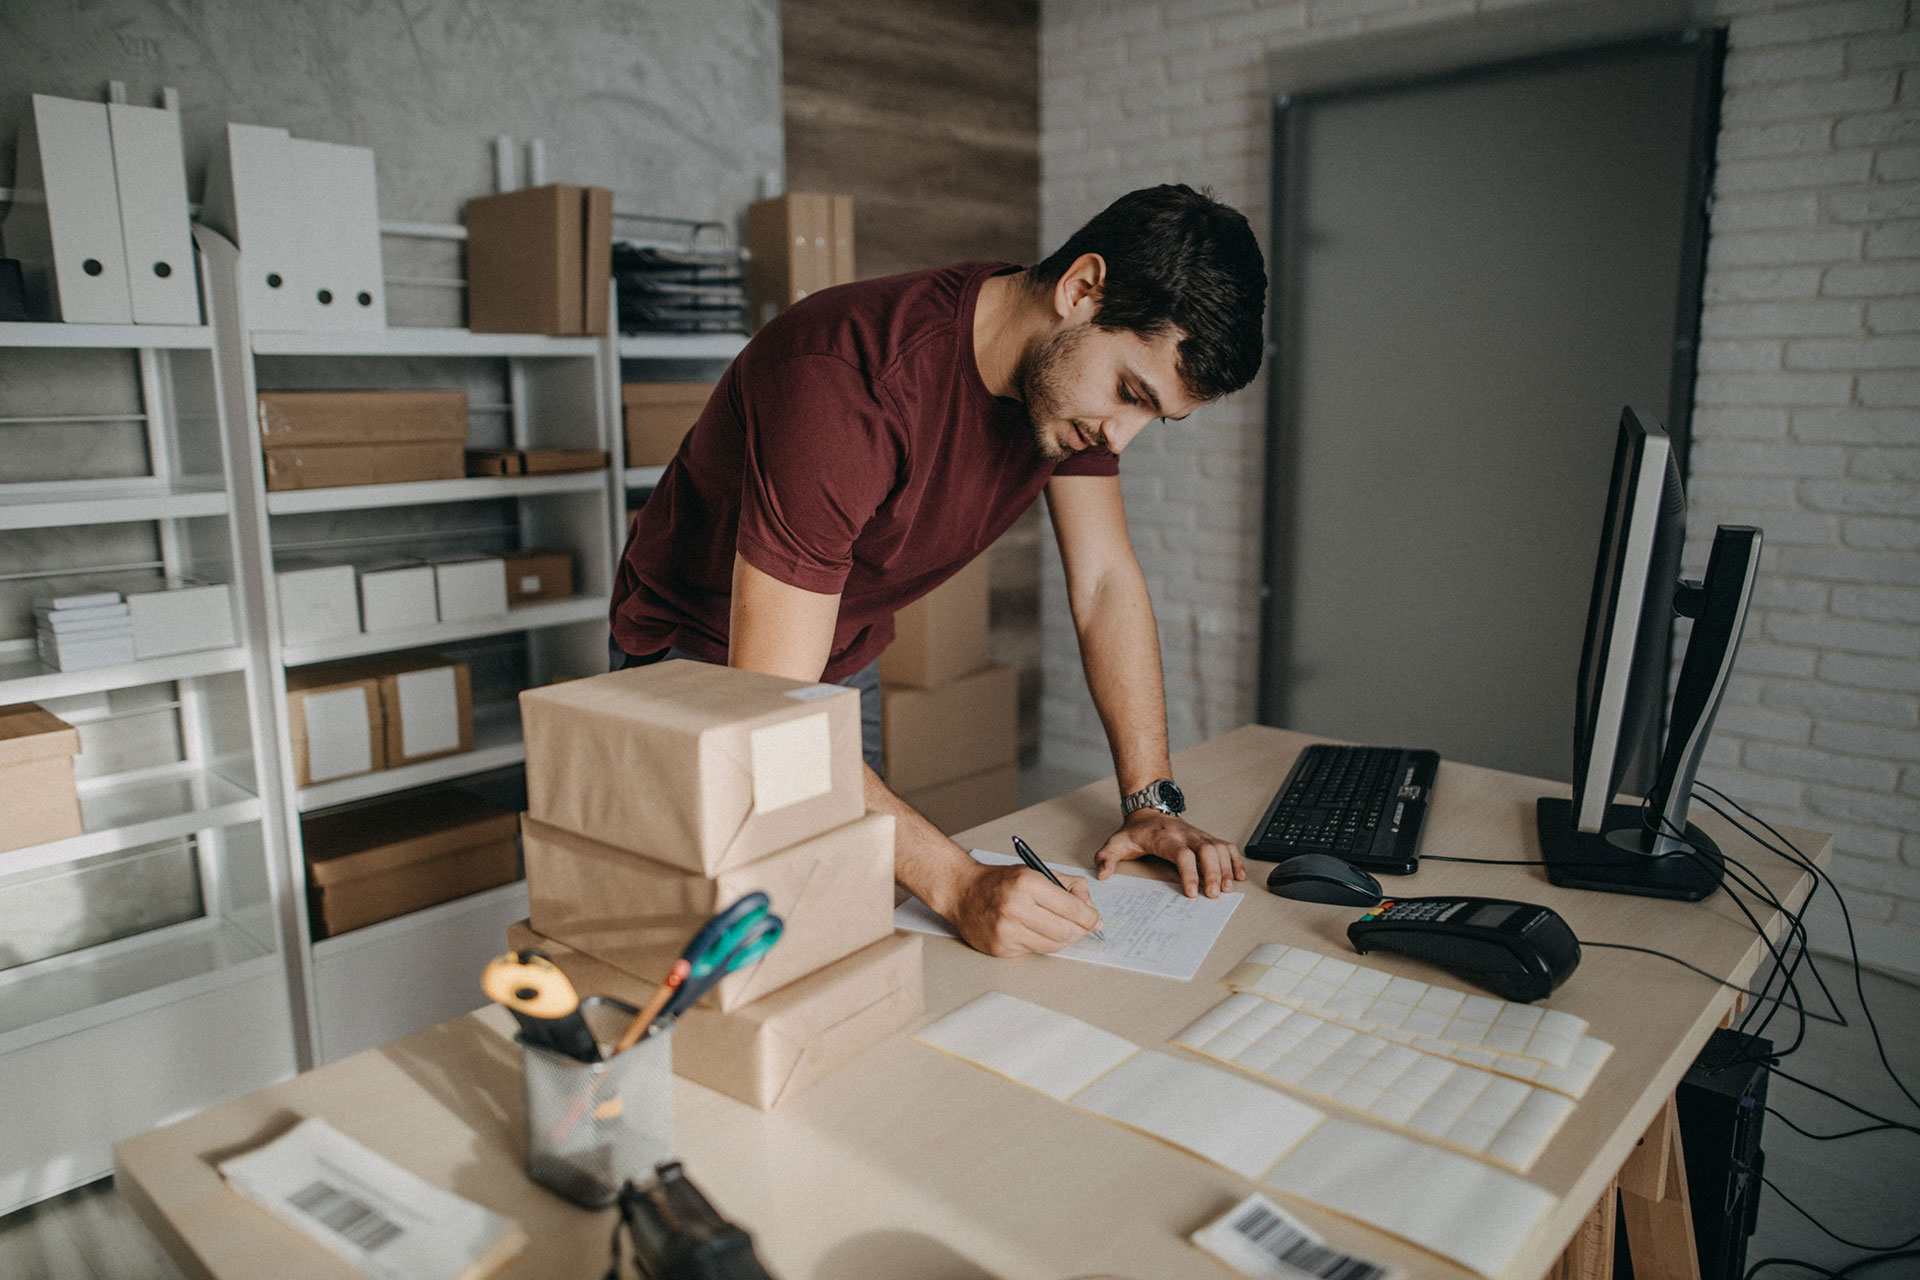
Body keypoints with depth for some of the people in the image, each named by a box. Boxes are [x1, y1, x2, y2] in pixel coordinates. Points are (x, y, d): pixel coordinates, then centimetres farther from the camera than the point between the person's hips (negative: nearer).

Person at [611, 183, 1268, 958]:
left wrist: (1152, 802, -14)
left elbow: (1106, 582, -7)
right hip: (707, 668, -6)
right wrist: (959, 885, -45)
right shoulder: (844, 382, -38)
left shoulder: (1076, 372, -14)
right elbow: (767, 707, -39)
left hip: (847, 665, 6)